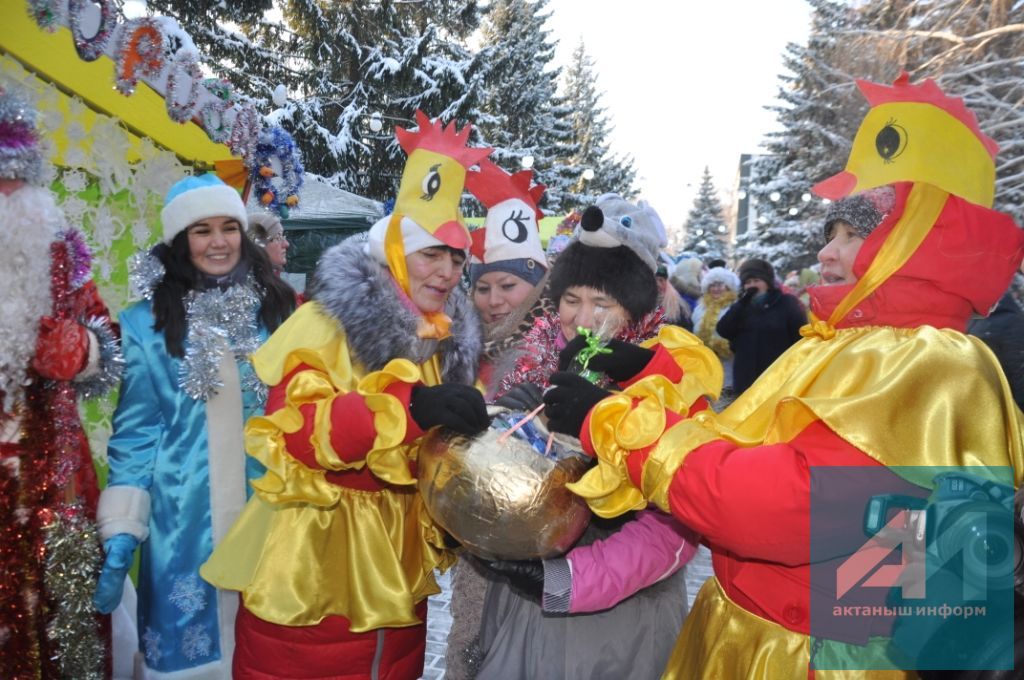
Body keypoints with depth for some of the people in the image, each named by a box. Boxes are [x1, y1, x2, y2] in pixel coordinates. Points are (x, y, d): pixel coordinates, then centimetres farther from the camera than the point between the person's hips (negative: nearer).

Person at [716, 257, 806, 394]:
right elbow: (723, 331, -4)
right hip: (746, 380, 4)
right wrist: (742, 303, -11)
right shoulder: (741, 306, 11)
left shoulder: (787, 303, 0)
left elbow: (801, 338, -3)